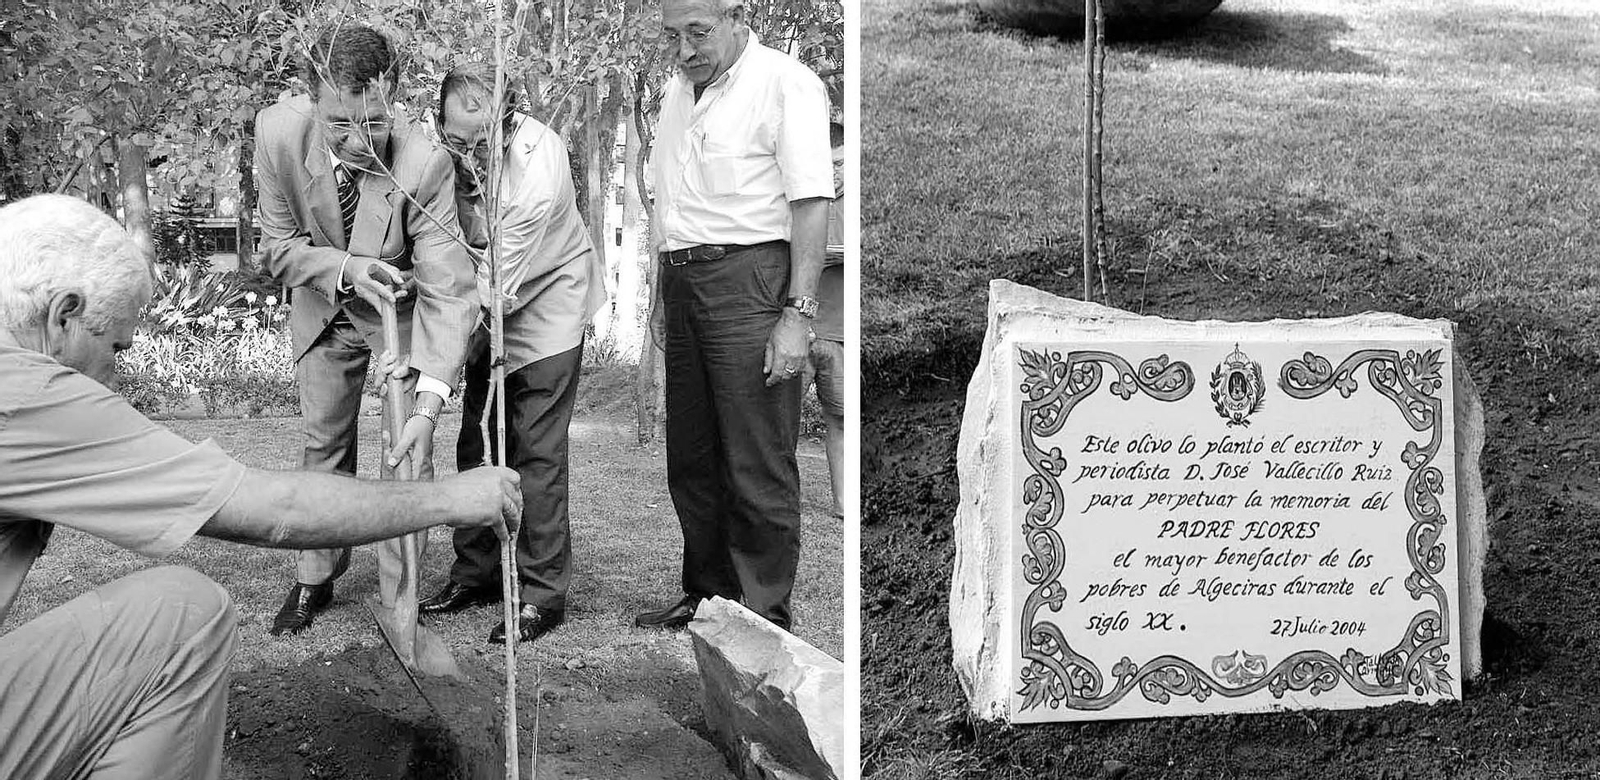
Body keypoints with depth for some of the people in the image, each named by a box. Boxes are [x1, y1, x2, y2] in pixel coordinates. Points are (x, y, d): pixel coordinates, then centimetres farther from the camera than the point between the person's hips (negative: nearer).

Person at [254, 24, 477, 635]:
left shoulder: (425, 163, -36)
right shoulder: (278, 133, -26)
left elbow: (448, 291, -36)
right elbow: (279, 247, -14)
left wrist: (429, 402, -47)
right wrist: (345, 270, -34)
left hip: (402, 310, -3)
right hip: (324, 309, 3)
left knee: (407, 453, -7)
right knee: (324, 446, 14)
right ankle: (314, 581, 31)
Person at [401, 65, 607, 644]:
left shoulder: (538, 168, -32)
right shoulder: (449, 149, -15)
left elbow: (500, 285, -29)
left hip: (545, 308, -6)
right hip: (487, 314, 6)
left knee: (537, 455, -7)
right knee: (477, 448, 10)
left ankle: (542, 595, 2)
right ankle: (476, 574, 23)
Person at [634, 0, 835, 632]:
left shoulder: (786, 83, -8)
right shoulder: (677, 91, 17)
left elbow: (812, 205, -13)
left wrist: (798, 313, -18)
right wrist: (664, 294, 19)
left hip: (749, 278, -8)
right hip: (684, 280, 8)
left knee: (757, 463, -4)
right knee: (690, 458, 12)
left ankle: (766, 613, 5)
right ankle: (707, 594, 25)